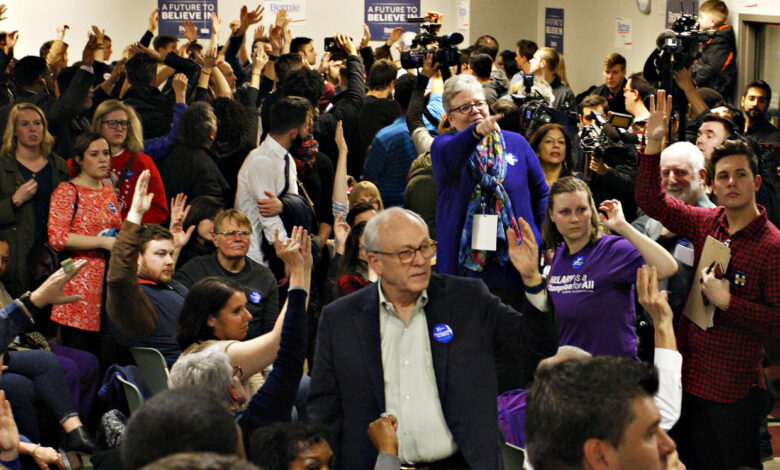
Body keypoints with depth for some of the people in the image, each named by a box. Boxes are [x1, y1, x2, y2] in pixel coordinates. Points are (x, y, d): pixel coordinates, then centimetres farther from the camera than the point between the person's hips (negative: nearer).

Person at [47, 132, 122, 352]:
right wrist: (103, 242, -17)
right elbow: (57, 237, -15)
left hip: (109, 278, 7)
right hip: (81, 281, -6)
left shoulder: (108, 191, 17)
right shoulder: (67, 191, -4)